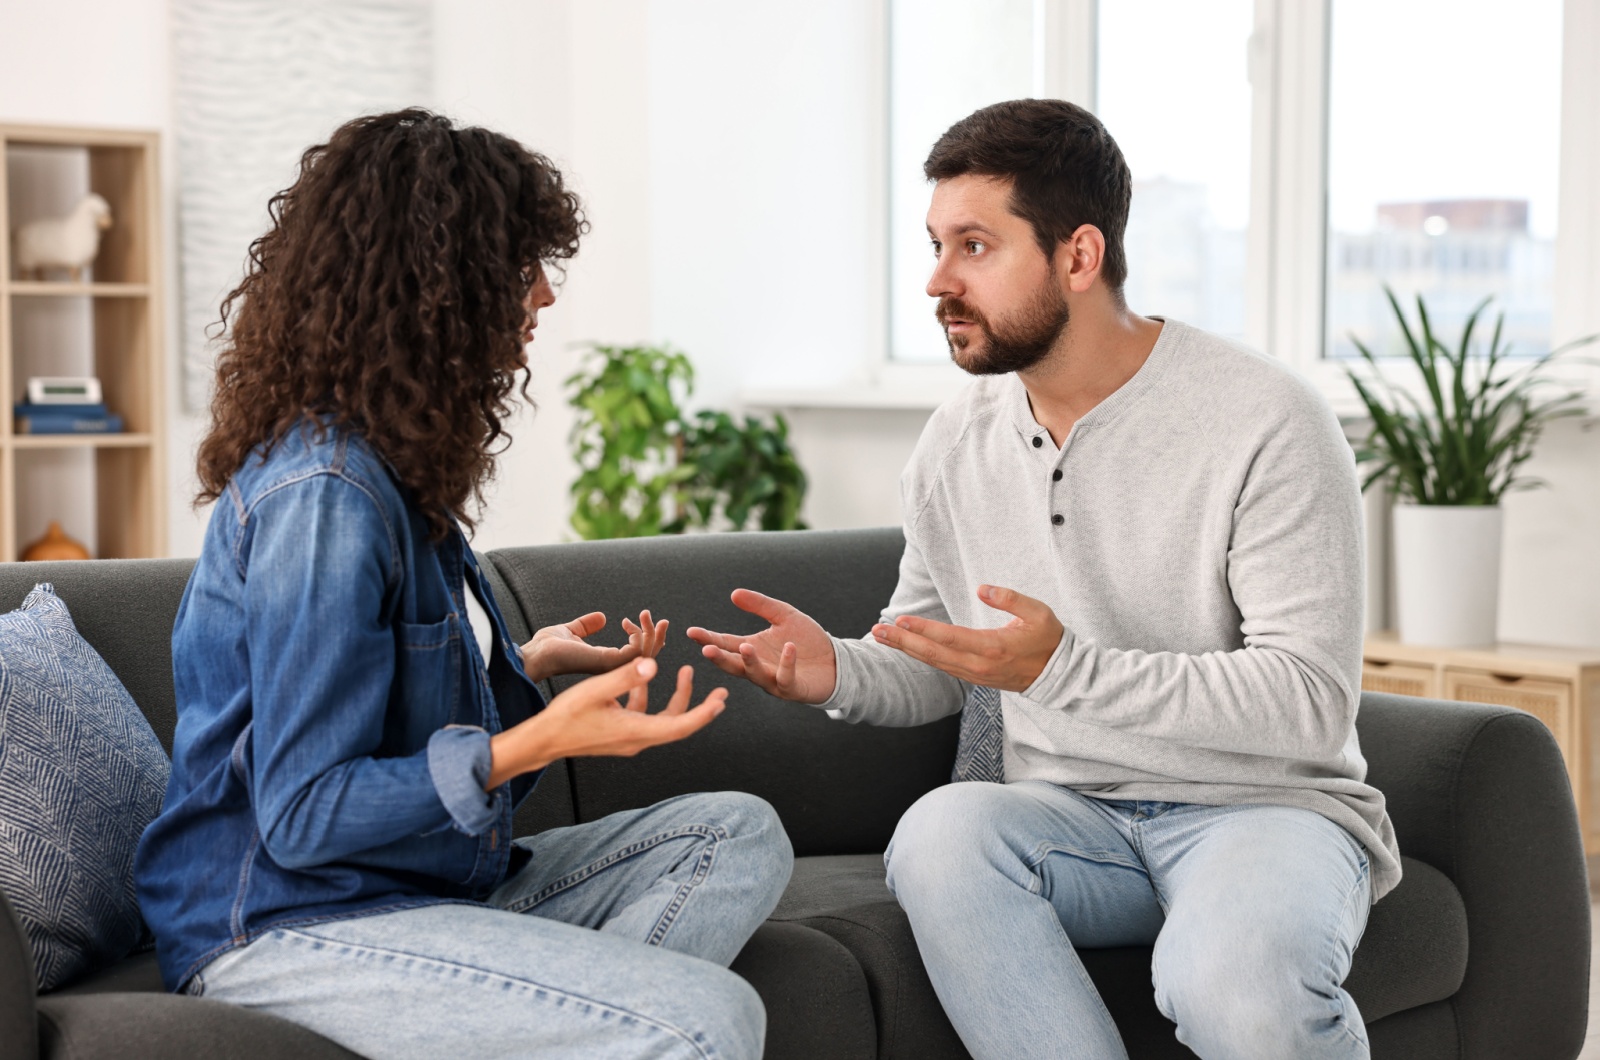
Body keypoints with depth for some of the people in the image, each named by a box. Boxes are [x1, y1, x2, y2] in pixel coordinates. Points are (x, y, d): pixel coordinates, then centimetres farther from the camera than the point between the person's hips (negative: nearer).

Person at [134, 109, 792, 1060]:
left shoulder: (391, 463, 10)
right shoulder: (323, 492, -21)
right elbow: (302, 815, -22)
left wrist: (529, 662, 21)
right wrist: (539, 741, -28)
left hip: (429, 880, 10)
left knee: (742, 835, 4)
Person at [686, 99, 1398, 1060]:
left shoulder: (1266, 423, -13)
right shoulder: (958, 442, 6)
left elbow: (1310, 701, -18)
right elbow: (932, 671, 17)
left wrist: (1065, 671, -29)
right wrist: (839, 673, -8)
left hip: (1265, 802, -4)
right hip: (1077, 814, 5)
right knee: (941, 830, -30)